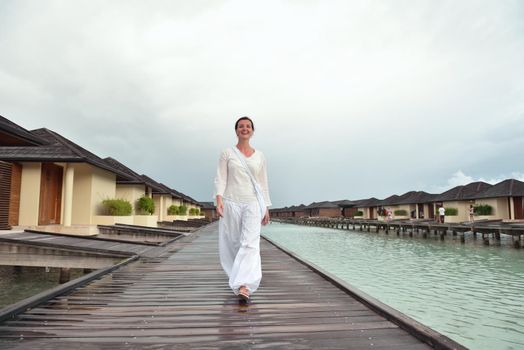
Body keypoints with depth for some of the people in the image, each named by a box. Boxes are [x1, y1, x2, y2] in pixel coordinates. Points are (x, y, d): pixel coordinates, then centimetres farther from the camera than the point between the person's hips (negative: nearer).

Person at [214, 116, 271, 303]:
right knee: (233, 245, 6)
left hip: (252, 205, 1)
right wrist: (219, 200, -19)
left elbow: (263, 183, 13)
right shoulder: (226, 153, 6)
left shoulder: (259, 156, 12)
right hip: (231, 203, 0)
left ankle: (244, 287, -23)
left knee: (250, 244, -16)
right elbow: (220, 179, -2)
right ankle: (244, 282, 26)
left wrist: (266, 209, 10)